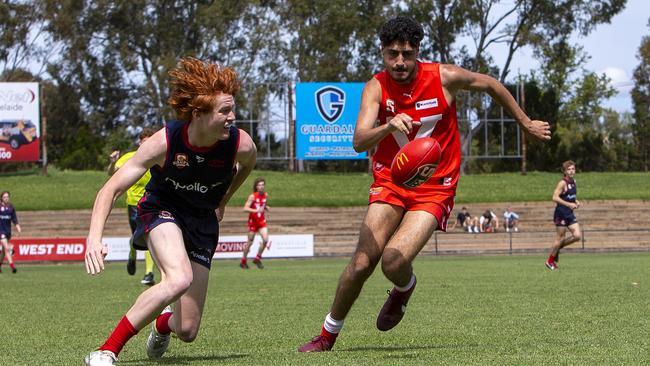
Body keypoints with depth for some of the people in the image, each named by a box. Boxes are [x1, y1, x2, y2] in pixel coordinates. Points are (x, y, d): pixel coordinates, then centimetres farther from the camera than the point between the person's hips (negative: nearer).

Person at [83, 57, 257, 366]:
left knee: (187, 331, 0)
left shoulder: (241, 145, -21)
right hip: (162, 210, -3)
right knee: (179, 279, -37)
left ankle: (164, 323, 42)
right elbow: (112, 188, -22)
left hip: (203, 223, 3)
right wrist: (94, 239, -35)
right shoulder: (164, 142, -26)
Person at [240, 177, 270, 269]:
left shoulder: (265, 195, 4)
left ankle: (257, 259, 6)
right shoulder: (252, 196, -14)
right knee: (250, 242, 2)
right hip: (253, 221, -4)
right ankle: (243, 261, 18)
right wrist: (256, 210, -32)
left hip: (262, 220, 5)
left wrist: (266, 207, 1)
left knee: (265, 240, -12)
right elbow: (245, 208, -20)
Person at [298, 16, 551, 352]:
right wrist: (388, 127, -46)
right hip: (390, 181, 1)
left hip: (434, 188, -1)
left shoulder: (444, 78, -11)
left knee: (394, 262, -21)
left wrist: (526, 123, 20)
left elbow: (490, 85, 9)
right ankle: (327, 336, 8)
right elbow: (359, 141, -24)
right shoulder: (376, 88, -9)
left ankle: (404, 288, 18)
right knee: (362, 263, -11)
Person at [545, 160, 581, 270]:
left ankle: (557, 248, 18)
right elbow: (555, 197, -21)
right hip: (561, 213, -8)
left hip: (570, 214, 8)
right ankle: (550, 261, 13)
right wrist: (569, 204, -25)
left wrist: (576, 202, 6)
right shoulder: (562, 183, -15)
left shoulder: (573, 182, 11)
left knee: (577, 236, -1)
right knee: (560, 238, -2)